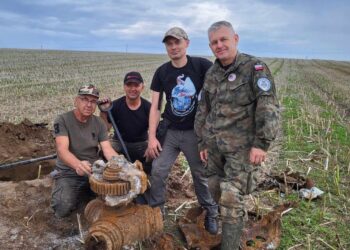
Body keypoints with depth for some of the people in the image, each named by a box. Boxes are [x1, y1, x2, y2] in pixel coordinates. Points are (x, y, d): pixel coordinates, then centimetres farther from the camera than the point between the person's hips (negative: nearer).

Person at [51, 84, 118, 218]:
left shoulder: (99, 123, 1)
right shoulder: (62, 120, -12)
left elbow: (108, 150, -7)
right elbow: (62, 150, -27)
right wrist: (78, 165, -49)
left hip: (94, 171, 3)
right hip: (68, 174, -3)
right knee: (63, 208, -27)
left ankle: (86, 192, 9)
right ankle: (84, 193, 6)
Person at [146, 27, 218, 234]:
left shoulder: (202, 66, -9)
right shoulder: (161, 72, -1)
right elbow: (155, 107, 0)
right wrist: (152, 137, -6)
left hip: (195, 132, -2)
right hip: (169, 131, 3)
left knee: (201, 174, 10)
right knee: (158, 172, 1)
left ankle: (211, 212, 31)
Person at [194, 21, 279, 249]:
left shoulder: (255, 68, -9)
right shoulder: (211, 74, 10)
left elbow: (269, 107, -15)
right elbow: (203, 110, 17)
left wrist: (261, 143, -21)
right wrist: (203, 142, 15)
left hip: (241, 147, -6)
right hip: (215, 145, 6)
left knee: (231, 198, -6)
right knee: (215, 191, 16)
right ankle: (239, 217, 43)